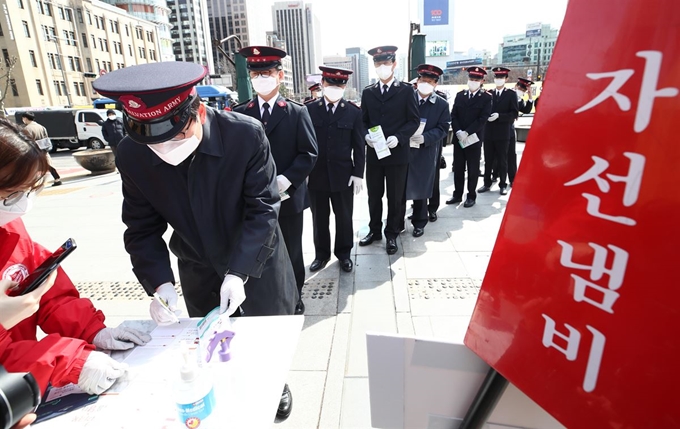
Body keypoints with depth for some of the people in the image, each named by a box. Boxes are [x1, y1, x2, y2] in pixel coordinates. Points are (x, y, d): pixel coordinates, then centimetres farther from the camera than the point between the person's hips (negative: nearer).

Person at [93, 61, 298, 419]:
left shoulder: (245, 134, -27)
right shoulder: (131, 154, -17)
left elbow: (263, 208, -22)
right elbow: (142, 229, -10)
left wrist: (238, 273, -27)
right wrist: (160, 284, -23)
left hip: (257, 262, -2)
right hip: (199, 270, 2)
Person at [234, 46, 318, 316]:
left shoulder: (297, 113, 0)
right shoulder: (240, 113, 5)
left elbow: (309, 153, -6)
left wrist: (285, 179, -18)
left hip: (288, 197, -1)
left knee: (290, 252, 13)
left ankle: (294, 298, 33)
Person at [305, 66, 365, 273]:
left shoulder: (354, 112, 1)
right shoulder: (309, 109, 1)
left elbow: (359, 146, 0)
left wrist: (358, 174, -5)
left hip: (343, 175, 0)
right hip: (316, 174, 1)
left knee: (344, 217, 12)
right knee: (319, 218, 12)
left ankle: (344, 253, 30)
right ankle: (321, 253, 29)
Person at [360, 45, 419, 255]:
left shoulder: (406, 90, 1)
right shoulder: (368, 92, 10)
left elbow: (414, 120, -2)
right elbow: (363, 120, 11)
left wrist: (398, 137, -17)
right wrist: (366, 136, -10)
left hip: (397, 153, -3)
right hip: (373, 153, 3)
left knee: (395, 197, 6)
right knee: (374, 196, 12)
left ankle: (392, 234, 21)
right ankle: (374, 230, 29)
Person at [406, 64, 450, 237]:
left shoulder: (442, 104, 3)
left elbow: (442, 129, -3)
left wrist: (425, 137, -19)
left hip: (426, 153, -1)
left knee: (421, 187, 5)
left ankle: (419, 222, 20)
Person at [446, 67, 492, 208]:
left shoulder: (486, 98, -1)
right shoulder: (460, 95, 10)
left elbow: (482, 119, -10)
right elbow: (453, 115, 4)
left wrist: (466, 133, -17)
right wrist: (458, 132, -11)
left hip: (474, 138, -3)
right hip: (458, 137, 3)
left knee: (473, 169, 5)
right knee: (458, 168, 8)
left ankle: (471, 196, 15)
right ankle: (457, 195, 18)